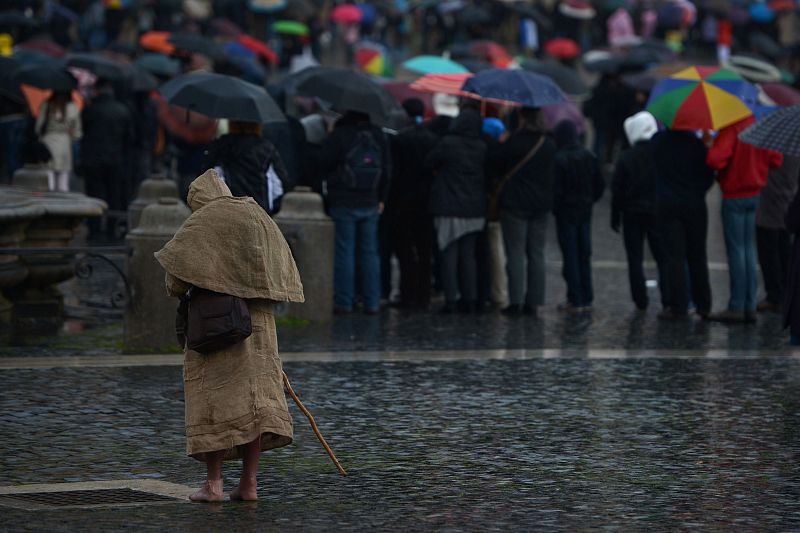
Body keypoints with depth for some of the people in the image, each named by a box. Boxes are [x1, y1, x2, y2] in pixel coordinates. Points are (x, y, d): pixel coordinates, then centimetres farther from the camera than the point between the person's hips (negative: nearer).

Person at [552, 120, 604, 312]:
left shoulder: (559, 159, -16)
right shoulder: (589, 157, 3)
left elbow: (556, 188, -17)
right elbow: (600, 184, 8)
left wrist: (555, 208, -1)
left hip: (566, 212, -6)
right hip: (585, 213, 6)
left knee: (570, 256, -1)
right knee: (584, 255, 12)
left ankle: (575, 300, -1)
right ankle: (586, 299, 14)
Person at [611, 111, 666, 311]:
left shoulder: (626, 158, -8)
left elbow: (617, 189, -5)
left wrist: (615, 215, 4)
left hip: (632, 213, -1)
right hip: (657, 212, 1)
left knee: (635, 259, 6)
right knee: (663, 257, 7)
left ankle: (640, 300, 2)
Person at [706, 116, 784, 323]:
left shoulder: (731, 130, -19)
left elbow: (715, 160, -28)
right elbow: (776, 160, 6)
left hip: (734, 196, -6)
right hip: (755, 195, 6)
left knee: (736, 251, -2)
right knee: (749, 250, 12)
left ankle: (736, 308, 1)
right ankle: (750, 307, 13)